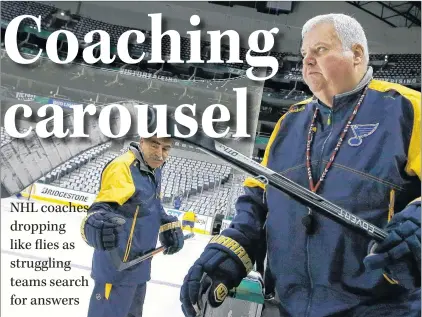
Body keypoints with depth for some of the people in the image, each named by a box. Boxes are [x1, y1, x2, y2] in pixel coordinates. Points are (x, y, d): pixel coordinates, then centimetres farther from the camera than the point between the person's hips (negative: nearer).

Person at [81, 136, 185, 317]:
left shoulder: (154, 169, 6)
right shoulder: (122, 167, -23)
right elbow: (103, 207, -36)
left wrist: (170, 227, 12)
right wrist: (96, 223, -56)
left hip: (139, 264, 9)